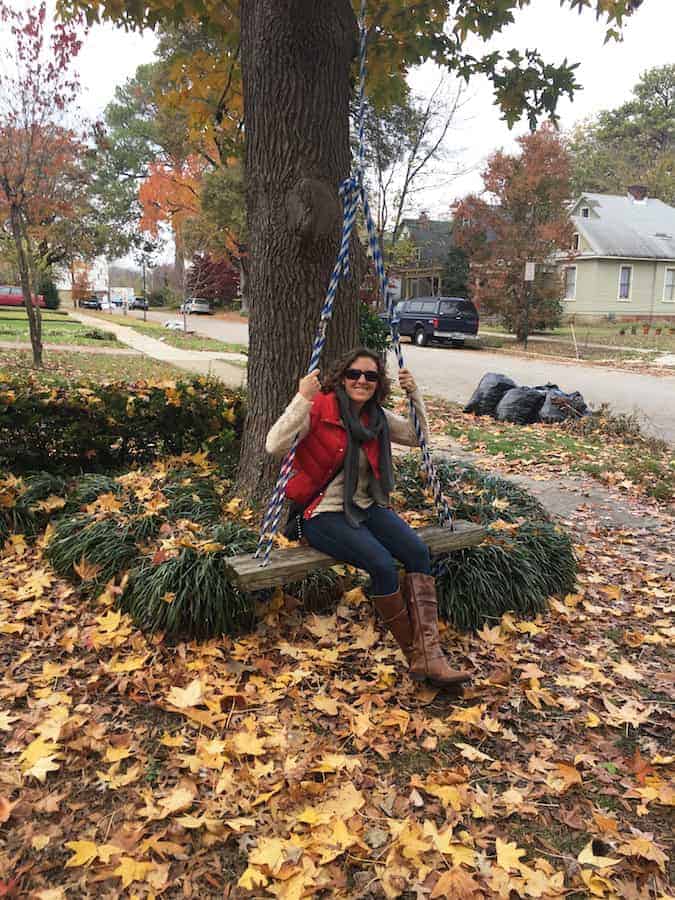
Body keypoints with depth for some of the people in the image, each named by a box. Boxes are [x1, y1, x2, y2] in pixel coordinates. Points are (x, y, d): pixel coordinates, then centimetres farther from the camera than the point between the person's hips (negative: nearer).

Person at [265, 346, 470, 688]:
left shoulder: (377, 417, 8)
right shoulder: (319, 409, -12)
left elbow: (419, 436, 18)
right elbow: (274, 446, -24)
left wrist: (415, 396, 5)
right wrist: (302, 400, -31)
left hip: (365, 506, 6)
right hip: (324, 513, -6)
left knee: (418, 552, -20)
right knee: (383, 564, -28)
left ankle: (429, 655, -17)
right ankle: (414, 654, -8)